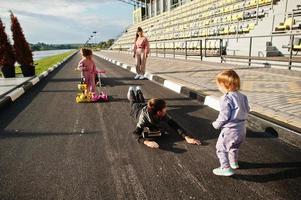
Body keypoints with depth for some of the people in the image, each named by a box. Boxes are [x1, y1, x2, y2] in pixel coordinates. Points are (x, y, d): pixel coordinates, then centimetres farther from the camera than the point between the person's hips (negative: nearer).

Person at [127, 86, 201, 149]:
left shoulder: (162, 115, -44)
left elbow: (173, 124, -51)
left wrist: (187, 137, -67)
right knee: (134, 102, 34)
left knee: (142, 102, 38)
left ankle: (138, 91, 64)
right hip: (137, 109, -2)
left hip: (145, 106, 2)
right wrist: (146, 142, -84)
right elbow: (136, 133, -63)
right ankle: (131, 91, 60)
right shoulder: (144, 116, -54)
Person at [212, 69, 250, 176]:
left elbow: (224, 116, -23)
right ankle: (234, 162, 46)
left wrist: (216, 124, -6)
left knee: (221, 148, 7)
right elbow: (247, 110, 11)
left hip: (230, 130, -9)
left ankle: (225, 168, 7)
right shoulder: (242, 96, 2)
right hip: (241, 129, 9)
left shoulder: (226, 98, -23)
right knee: (234, 147, 29)